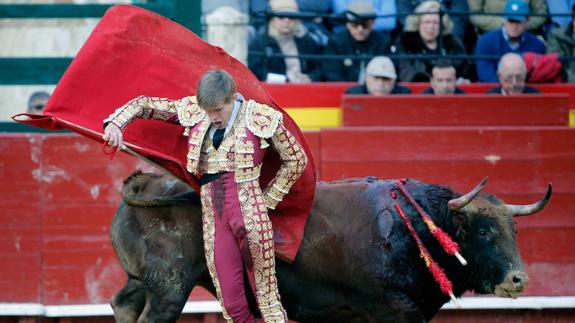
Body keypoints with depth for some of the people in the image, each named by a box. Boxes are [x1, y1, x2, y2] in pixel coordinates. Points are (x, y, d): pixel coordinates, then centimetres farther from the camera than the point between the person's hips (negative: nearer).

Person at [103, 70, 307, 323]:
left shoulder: (261, 119, -2)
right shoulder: (192, 112, 7)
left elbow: (296, 159, 8)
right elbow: (144, 105, 16)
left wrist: (269, 199, 5)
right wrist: (115, 123, -1)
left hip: (250, 215, -4)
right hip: (213, 215, 4)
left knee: (267, 299, -3)